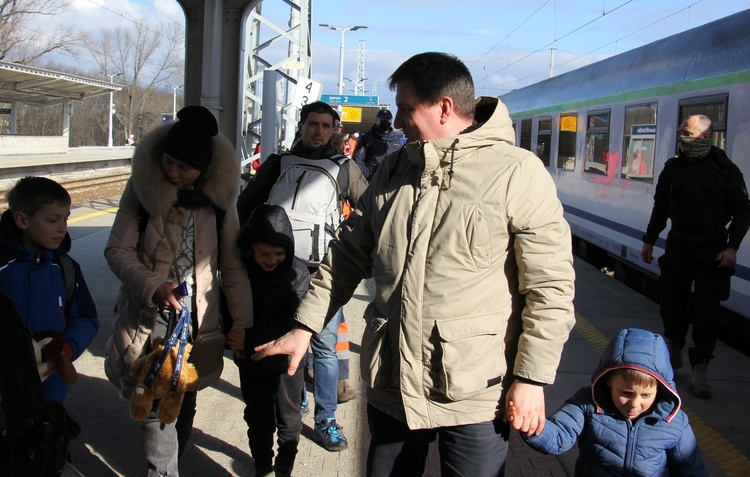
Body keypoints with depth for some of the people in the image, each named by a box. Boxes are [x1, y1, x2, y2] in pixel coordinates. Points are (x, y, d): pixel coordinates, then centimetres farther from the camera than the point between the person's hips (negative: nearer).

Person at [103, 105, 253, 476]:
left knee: (185, 402, 13)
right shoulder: (142, 187, -6)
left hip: (198, 319, 2)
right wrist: (153, 287, -20)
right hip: (150, 317, -2)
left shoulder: (219, 194, -2)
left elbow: (232, 264, 3)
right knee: (157, 404, -7)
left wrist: (241, 321, 1)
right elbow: (118, 249, -4)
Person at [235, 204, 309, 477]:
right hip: (250, 358, 1)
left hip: (286, 359, -1)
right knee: (259, 417, 15)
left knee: (288, 418, 14)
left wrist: (248, 336, -23)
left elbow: (289, 324, -19)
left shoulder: (297, 273, -16)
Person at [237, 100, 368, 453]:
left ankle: (326, 419, 9)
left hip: (324, 269, -1)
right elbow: (246, 204, 16)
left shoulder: (344, 166, 5)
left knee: (325, 344, 0)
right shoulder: (278, 162, 8)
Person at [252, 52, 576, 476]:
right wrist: (305, 327, 10)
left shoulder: (517, 172, -10)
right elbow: (349, 253, 15)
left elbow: (551, 285, -11)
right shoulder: (393, 170, 9)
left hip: (476, 394, -5)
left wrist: (532, 378, -11)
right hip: (390, 384, 6)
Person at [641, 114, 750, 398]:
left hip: (713, 250, -3)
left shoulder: (726, 170, -3)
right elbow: (660, 208, 16)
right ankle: (674, 347, 32)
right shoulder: (673, 168, 7)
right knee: (672, 302, 8)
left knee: (707, 311, -4)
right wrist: (649, 241, 16)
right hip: (678, 245, 3)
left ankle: (699, 367, 4)